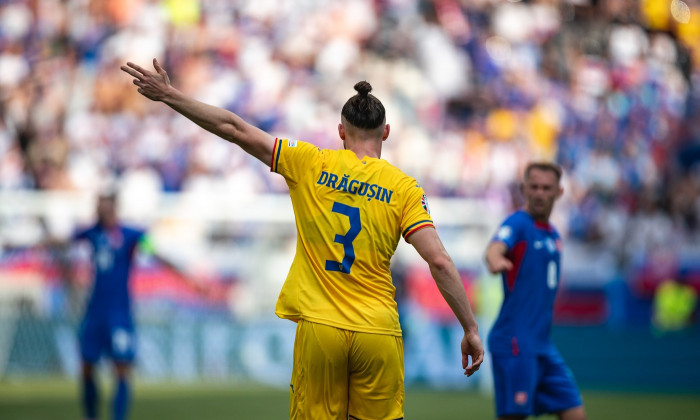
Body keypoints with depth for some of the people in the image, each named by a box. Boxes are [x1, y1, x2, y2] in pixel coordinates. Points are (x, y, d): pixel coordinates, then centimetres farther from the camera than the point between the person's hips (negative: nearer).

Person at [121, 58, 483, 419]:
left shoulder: (310, 164, 3)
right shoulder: (403, 187, 1)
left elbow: (234, 129, 3)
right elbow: (440, 261, -7)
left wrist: (169, 95, 11)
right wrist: (470, 329, -1)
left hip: (318, 328, 0)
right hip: (378, 334, 0)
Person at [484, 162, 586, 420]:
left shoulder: (553, 234, 16)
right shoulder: (519, 223, -8)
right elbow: (494, 248, -31)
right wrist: (495, 260, -54)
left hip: (543, 344, 8)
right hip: (515, 340, -8)